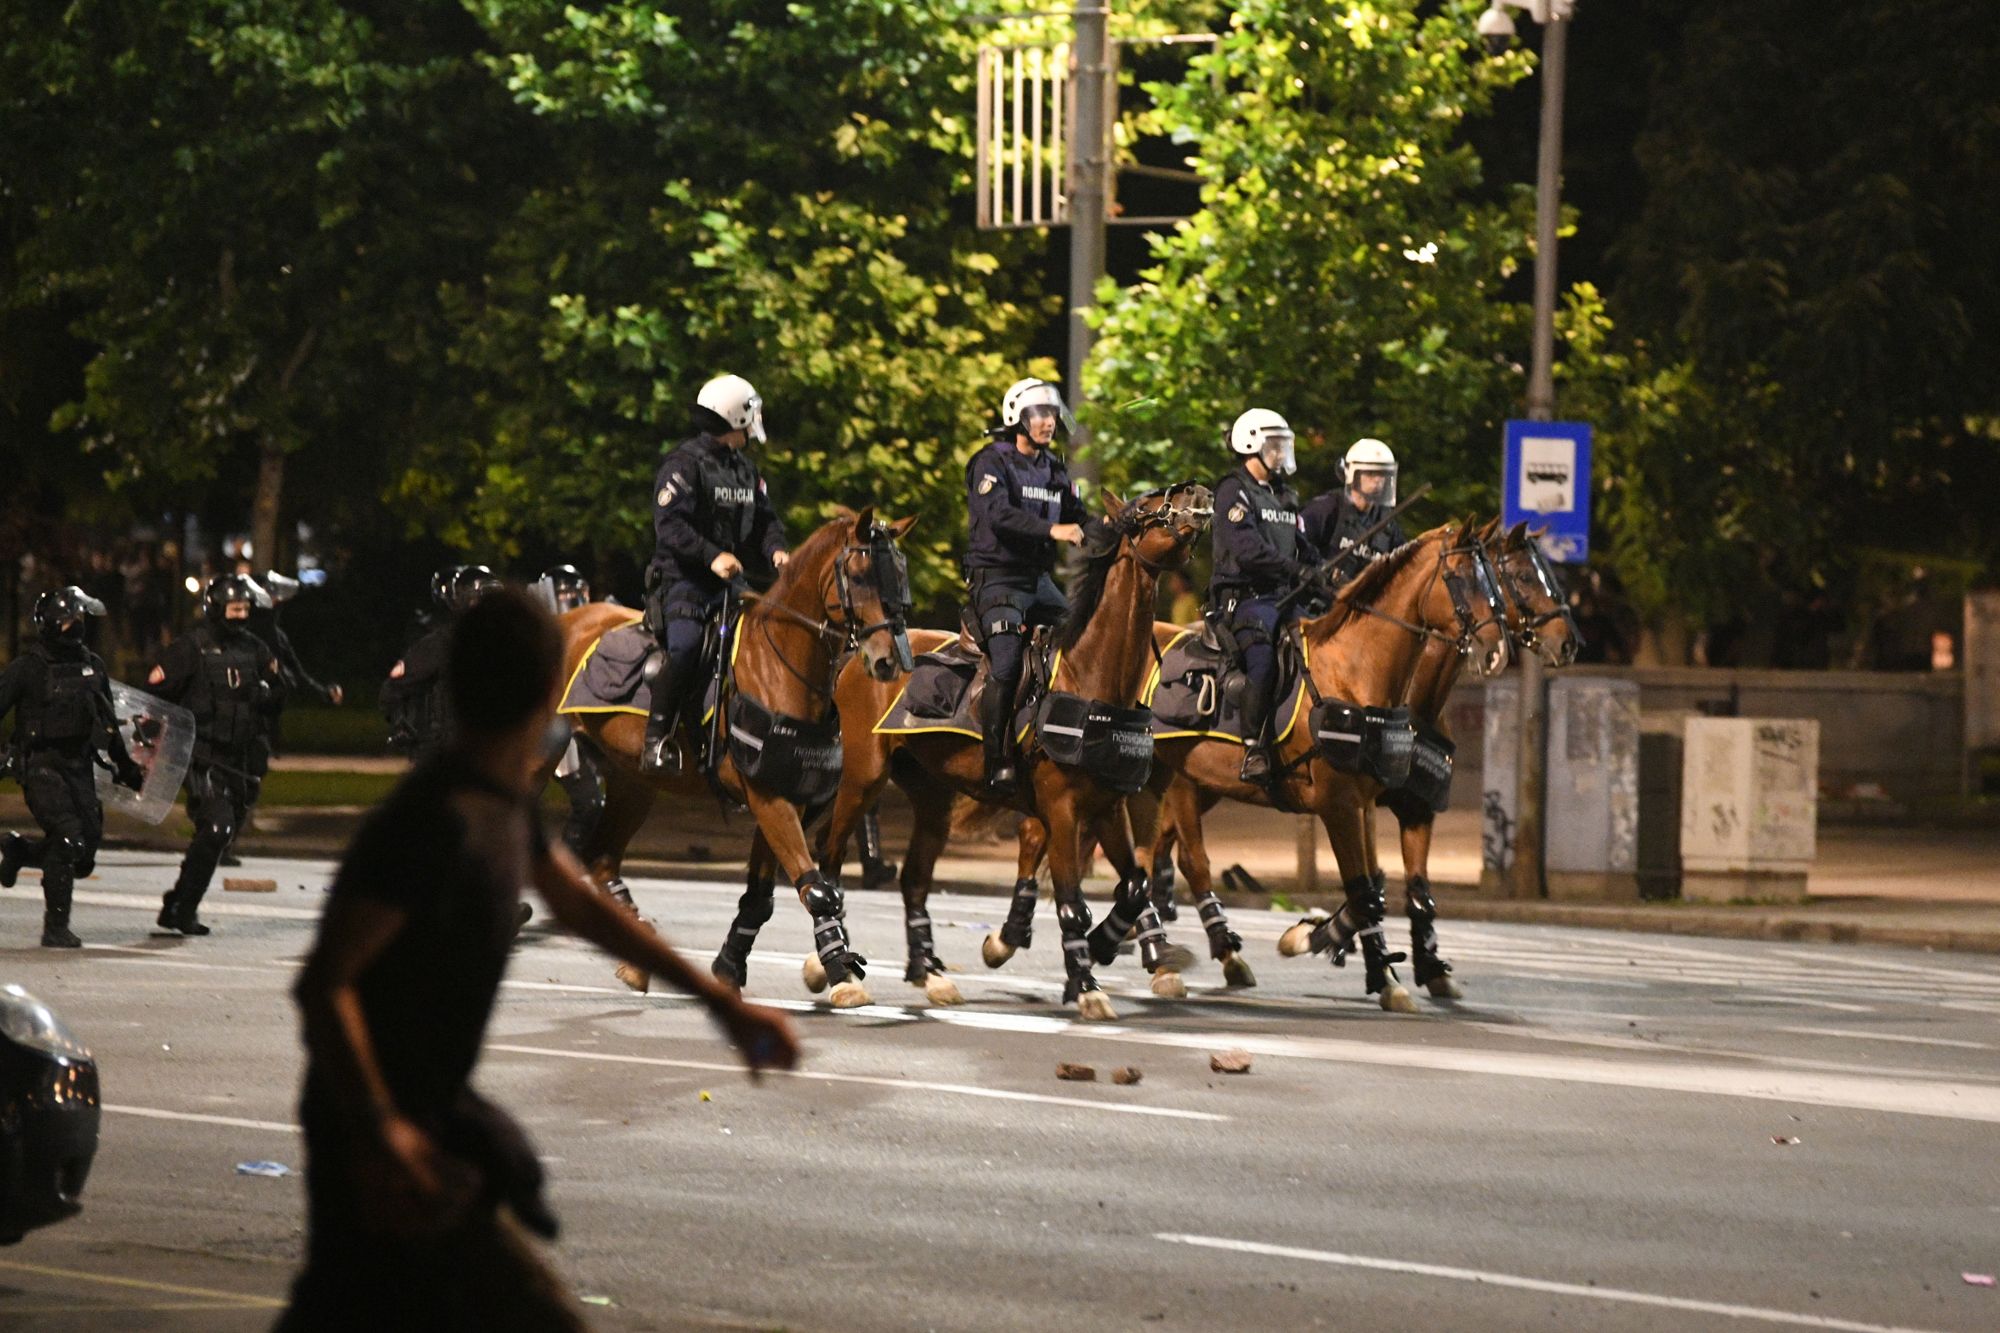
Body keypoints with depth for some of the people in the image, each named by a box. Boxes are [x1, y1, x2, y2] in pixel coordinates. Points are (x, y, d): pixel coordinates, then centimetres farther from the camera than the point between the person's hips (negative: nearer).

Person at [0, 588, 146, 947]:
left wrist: (126, 766, 30)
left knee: (86, 850, 0)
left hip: (79, 766, 6)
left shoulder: (92, 666, 13)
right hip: (41, 765, -6)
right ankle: (55, 928, -11)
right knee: (68, 837, -20)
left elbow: (109, 722, 24)